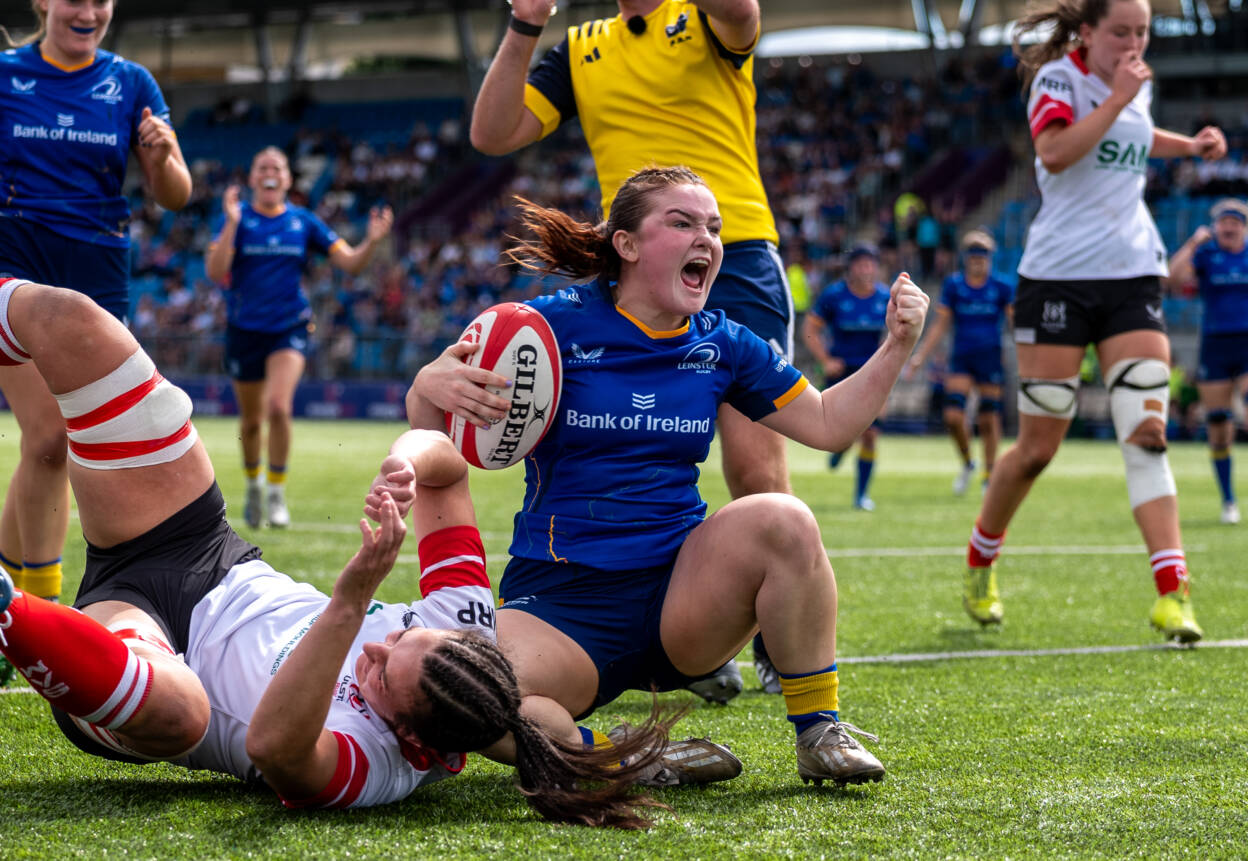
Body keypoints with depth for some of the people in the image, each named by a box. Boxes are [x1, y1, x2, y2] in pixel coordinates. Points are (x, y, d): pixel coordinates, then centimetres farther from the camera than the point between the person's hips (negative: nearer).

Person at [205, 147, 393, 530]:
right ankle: (253, 484, 39)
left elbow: (350, 263, 0)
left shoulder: (303, 221, 1)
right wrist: (231, 223, -26)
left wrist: (372, 241, -20)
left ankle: (277, 492, -7)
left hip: (290, 328, 0)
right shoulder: (237, 218, -4)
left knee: (278, 406, -22)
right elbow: (215, 271, -17)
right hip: (245, 330, 0)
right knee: (251, 419, 11)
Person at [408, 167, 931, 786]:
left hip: (683, 590, 3)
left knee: (782, 520, -27)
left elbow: (828, 423, 16)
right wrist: (430, 386, -28)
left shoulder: (719, 345, 9)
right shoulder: (556, 324, -4)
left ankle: (818, 729, -12)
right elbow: (430, 435, -5)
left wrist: (895, 348, 3)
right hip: (561, 596, -3)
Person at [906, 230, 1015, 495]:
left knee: (989, 419, -1)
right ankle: (967, 463, 16)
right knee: (953, 416, -11)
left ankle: (989, 475, 12)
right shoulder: (953, 285, 4)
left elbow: (1016, 323, 2)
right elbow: (940, 325, 8)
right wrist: (920, 356, 3)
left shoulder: (1001, 288, 0)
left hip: (990, 359, -1)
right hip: (961, 358, 1)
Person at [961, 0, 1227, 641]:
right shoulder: (1059, 78, -6)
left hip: (1132, 276, 5)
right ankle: (980, 559, 27)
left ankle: (1172, 594, -17)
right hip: (1059, 276, -5)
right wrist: (1117, 97, -24)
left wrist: (1189, 145, 20)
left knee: (1146, 434, -10)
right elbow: (1054, 152, -25)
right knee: (1038, 447, 1)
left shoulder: (1136, 85, 13)